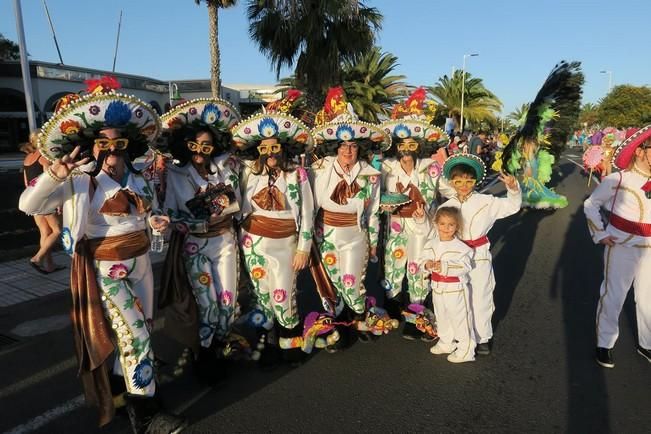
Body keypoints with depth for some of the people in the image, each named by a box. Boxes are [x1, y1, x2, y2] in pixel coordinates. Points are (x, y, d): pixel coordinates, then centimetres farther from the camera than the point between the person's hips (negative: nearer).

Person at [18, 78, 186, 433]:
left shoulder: (137, 177, 6)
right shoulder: (79, 179, -13)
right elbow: (28, 205, -22)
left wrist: (155, 221, -3)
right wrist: (55, 175, -38)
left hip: (140, 263, 7)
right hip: (105, 269, -7)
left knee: (139, 333, 17)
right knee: (136, 337, -7)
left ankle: (122, 386, 41)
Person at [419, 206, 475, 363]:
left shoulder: (461, 247, -18)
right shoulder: (431, 244, 0)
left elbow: (464, 267, -25)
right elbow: (422, 259, 2)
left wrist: (445, 266, -32)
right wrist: (427, 264, -20)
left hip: (456, 290, -6)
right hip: (437, 288, 6)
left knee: (460, 319, 5)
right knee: (442, 318, 22)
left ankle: (466, 351, 19)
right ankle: (445, 343, 42)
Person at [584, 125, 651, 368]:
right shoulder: (617, 180, -13)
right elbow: (591, 204, -1)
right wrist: (600, 234, -5)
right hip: (621, 248, -4)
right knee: (613, 297, 7)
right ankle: (604, 344, 24)